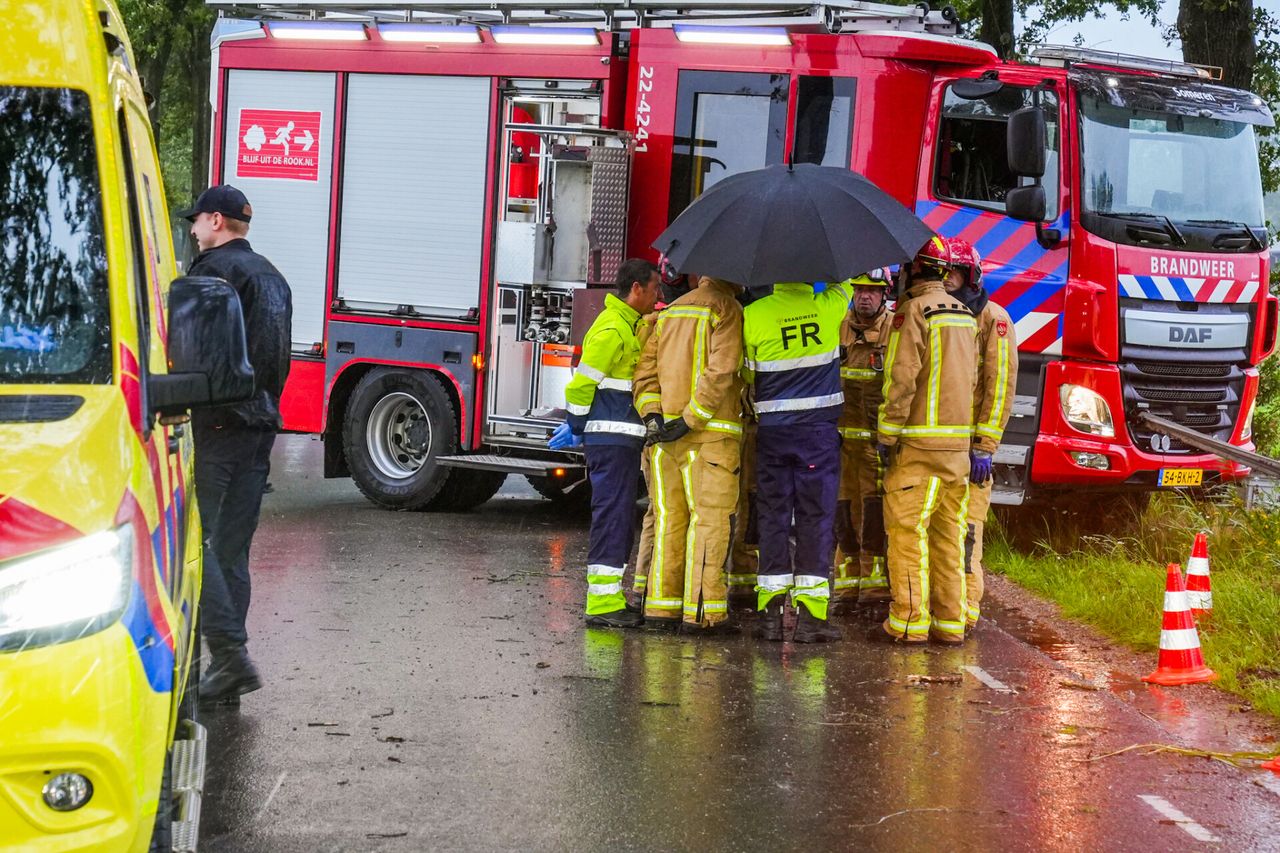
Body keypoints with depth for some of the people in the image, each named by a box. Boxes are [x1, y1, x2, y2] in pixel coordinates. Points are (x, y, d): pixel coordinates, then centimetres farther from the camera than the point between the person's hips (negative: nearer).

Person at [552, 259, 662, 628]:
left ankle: (608, 597, 17)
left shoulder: (626, 326, 19)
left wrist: (577, 424, 21)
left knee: (620, 517, 12)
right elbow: (583, 382, -17)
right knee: (612, 514, -10)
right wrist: (577, 425, -8)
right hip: (612, 437, -10)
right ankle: (602, 603, -10)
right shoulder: (612, 330, -15)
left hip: (623, 438, 10)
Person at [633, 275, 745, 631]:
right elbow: (721, 371, -17)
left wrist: (653, 415, 0)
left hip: (666, 432, 7)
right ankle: (701, 608, -7)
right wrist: (690, 420, -16)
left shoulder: (670, 312, 16)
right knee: (710, 518, -4)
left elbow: (645, 368, 10)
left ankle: (662, 602, 11)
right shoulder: (727, 310, -6)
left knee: (669, 518, 10)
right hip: (711, 432, -7)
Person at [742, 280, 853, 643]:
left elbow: (747, 374, 7)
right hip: (819, 431, -1)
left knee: (773, 518, 7)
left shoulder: (752, 315, -3)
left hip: (771, 432, 1)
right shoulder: (829, 307, -4)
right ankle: (810, 614, -1)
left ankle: (770, 613, 5)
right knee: (816, 518, 2)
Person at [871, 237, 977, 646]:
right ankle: (950, 622, 9)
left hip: (919, 442, -8)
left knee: (907, 529, -4)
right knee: (948, 532, 9)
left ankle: (908, 622, -5)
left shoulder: (913, 312, -10)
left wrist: (886, 435, -10)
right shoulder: (964, 314, 15)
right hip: (958, 440, 8)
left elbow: (901, 380, -16)